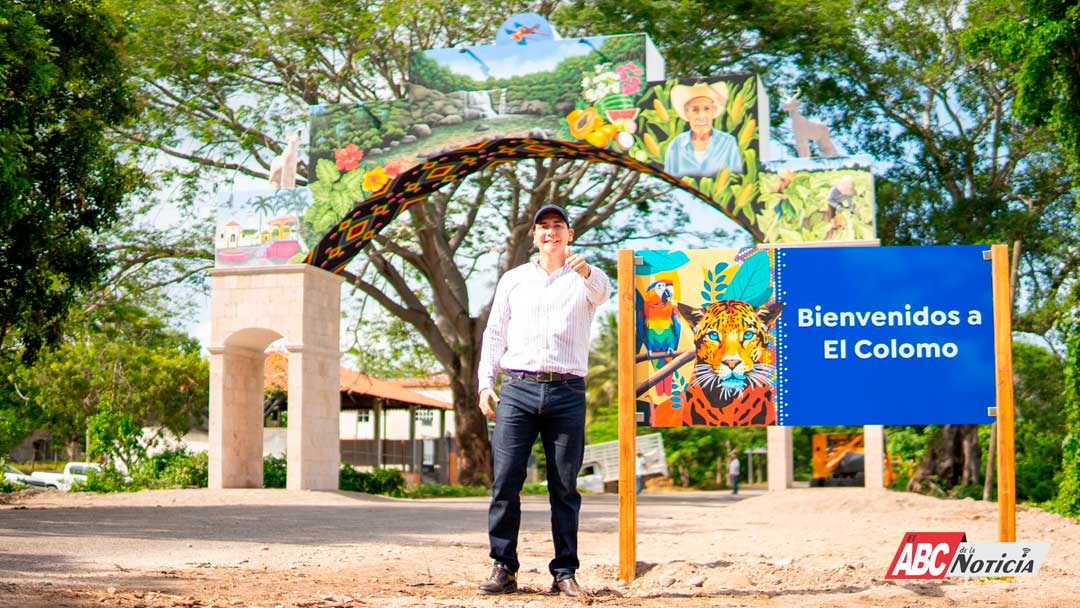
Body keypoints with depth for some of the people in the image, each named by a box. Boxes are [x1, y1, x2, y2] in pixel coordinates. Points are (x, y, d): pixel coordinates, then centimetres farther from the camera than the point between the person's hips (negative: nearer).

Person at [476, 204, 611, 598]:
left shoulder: (583, 280, 11)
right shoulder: (513, 280, 17)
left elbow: (602, 291, -14)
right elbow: (494, 334, 16)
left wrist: (585, 270, -38)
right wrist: (485, 384, 3)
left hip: (567, 392, -1)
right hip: (517, 389, 1)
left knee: (565, 488, 1)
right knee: (505, 481, -5)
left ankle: (564, 572, 6)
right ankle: (504, 568, 1)